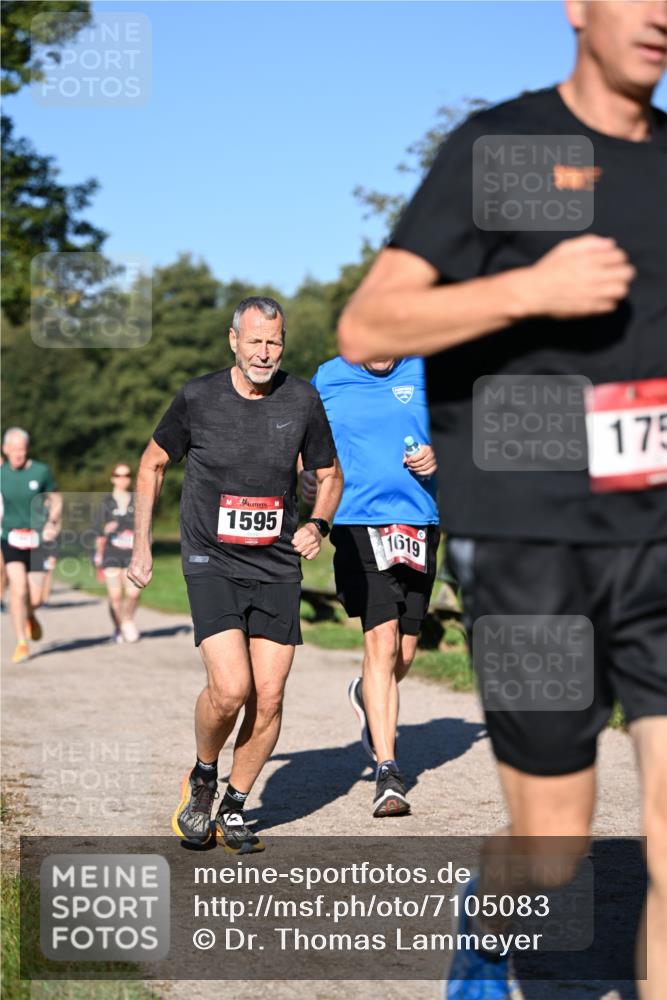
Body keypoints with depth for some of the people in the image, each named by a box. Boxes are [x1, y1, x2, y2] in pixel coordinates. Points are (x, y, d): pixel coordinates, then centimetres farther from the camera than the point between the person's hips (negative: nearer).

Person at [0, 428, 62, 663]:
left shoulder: (41, 471, -4)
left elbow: (56, 499, 7)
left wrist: (52, 522, -8)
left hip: (37, 539, 0)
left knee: (36, 598, -1)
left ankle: (30, 616, 37)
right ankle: (21, 644, -6)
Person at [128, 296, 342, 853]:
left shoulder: (302, 401, 0)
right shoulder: (197, 399, -4)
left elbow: (330, 475, 14)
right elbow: (153, 464, 11)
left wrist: (318, 524, -6)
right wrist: (142, 546, 9)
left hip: (278, 570, 3)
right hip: (212, 564, -2)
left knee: (268, 699, -1)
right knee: (230, 688, -18)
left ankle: (234, 809, 18)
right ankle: (202, 779, 12)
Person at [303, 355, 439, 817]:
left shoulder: (423, 374, 7)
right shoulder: (328, 379, 5)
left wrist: (437, 456, -8)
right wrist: (306, 475, -4)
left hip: (418, 523, 3)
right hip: (359, 523, -2)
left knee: (404, 654, 8)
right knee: (382, 640, -15)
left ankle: (369, 697, 44)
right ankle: (387, 770, -12)